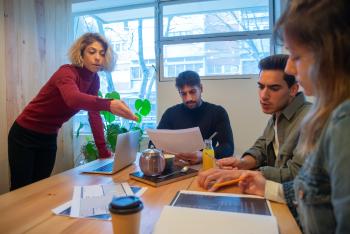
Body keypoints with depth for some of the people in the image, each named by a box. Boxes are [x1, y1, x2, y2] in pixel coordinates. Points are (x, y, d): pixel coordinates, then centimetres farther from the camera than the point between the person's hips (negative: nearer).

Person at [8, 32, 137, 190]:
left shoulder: (94, 79, -5)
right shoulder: (66, 72, -26)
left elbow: (94, 114, -6)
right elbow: (73, 99, -49)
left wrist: (104, 152, -12)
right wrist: (108, 105, -68)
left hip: (49, 138, 7)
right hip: (25, 135, -6)